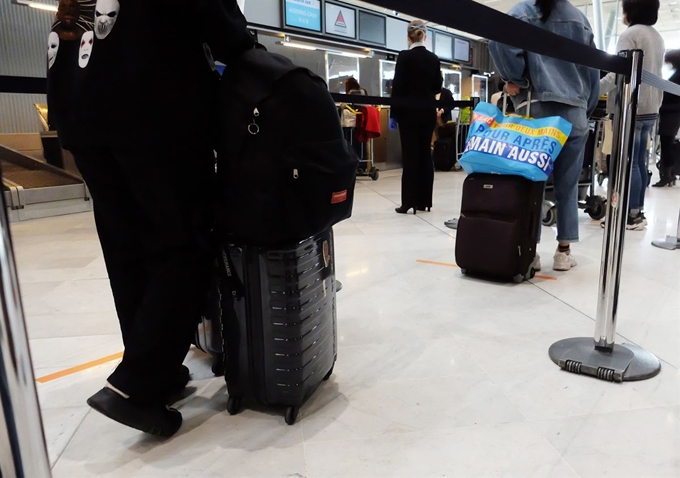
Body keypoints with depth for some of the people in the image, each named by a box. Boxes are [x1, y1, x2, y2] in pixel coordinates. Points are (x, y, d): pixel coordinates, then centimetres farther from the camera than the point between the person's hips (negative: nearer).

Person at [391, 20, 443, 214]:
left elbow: (398, 86, -10)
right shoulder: (434, 58, 5)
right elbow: (438, 87, 11)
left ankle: (409, 202, -3)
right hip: (428, 112, 4)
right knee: (425, 154, 8)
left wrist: (394, 113, -4)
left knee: (410, 155, -3)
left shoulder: (405, 56, -8)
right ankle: (424, 200, 12)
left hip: (409, 111, -4)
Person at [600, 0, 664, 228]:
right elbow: (656, 76, 20)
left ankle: (631, 215, -8)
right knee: (639, 161, 9)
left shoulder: (630, 34, -7)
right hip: (650, 109, 9)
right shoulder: (658, 37, 19)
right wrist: (656, 106, 22)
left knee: (628, 162, -8)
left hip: (631, 108, -9)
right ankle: (638, 211, 12)